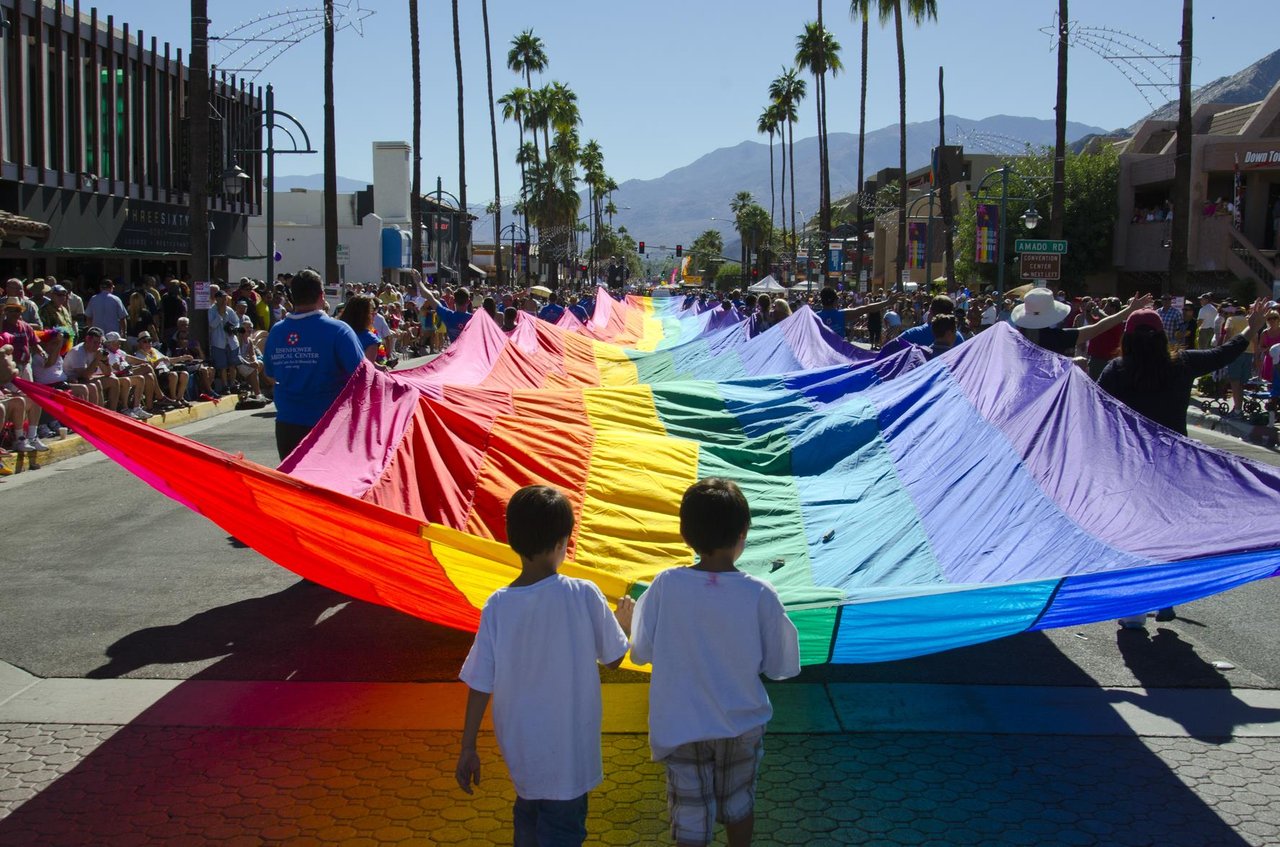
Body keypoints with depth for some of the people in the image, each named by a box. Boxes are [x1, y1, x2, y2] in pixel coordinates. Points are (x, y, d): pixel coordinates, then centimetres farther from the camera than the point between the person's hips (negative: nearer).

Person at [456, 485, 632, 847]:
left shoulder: (497, 606, -11)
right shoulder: (584, 596, -17)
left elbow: (480, 685, -8)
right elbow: (613, 658, -4)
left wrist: (468, 749, 1)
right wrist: (624, 622, 16)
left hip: (519, 748, 3)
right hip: (569, 754, -3)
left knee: (529, 816, 26)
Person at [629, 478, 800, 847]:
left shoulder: (665, 586, -18)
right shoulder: (760, 595, -19)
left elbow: (641, 652, -8)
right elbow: (778, 666, -8)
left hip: (679, 728, 0)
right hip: (741, 725, 0)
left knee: (691, 815, 15)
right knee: (738, 802, 25)